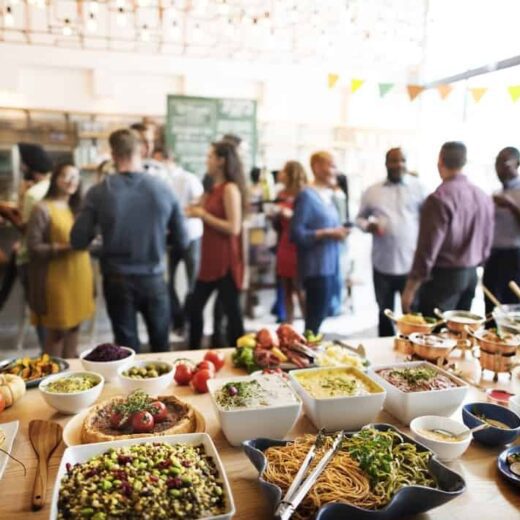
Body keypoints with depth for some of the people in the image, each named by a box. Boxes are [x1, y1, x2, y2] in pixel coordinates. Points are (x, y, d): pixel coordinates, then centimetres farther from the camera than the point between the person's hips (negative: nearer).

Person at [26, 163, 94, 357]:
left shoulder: (77, 208, 15)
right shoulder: (43, 209, -9)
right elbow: (33, 247, -13)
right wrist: (64, 247, -23)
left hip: (79, 276, 7)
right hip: (57, 279, -7)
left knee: (74, 326, 14)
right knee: (56, 331, 1)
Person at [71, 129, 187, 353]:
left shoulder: (98, 192, -11)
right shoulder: (163, 189, -8)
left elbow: (78, 241, -7)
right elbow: (181, 241, -1)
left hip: (117, 280, 0)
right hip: (153, 279, 1)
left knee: (128, 349, 14)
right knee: (161, 345, 19)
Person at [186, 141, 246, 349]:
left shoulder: (230, 189, -12)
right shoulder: (214, 189, 13)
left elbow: (234, 228, -20)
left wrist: (203, 215, -15)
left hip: (226, 262, -9)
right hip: (210, 260, 9)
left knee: (232, 312, 2)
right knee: (195, 308, 14)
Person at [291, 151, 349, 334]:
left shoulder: (328, 196, 15)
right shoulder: (307, 195, -11)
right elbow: (297, 233, -17)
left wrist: (338, 232, 4)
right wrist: (328, 233, -19)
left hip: (330, 266, 9)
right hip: (316, 267, -9)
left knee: (319, 317, 15)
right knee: (314, 320, -3)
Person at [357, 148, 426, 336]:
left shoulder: (418, 188, 2)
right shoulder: (372, 191, 7)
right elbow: (360, 217, 15)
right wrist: (368, 226, -8)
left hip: (411, 264, -2)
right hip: (382, 265, 2)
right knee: (385, 314, 16)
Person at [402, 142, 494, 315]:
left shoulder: (439, 198, -17)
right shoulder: (484, 197, 6)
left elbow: (428, 249, -19)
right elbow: (487, 242, 12)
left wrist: (410, 288, -12)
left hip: (444, 276, -7)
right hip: (471, 275, 8)